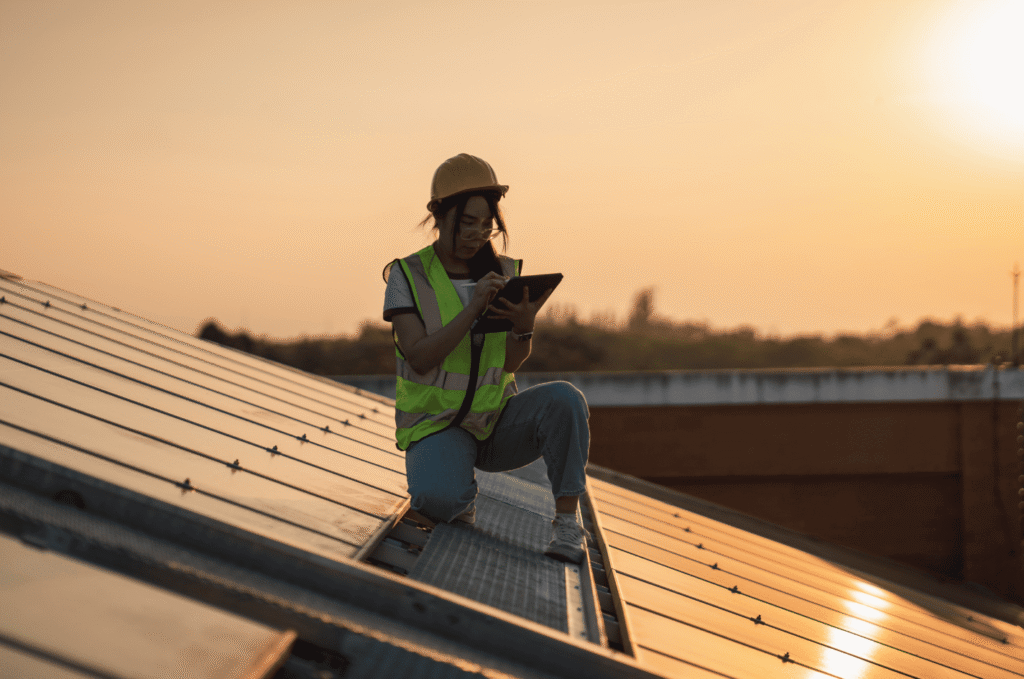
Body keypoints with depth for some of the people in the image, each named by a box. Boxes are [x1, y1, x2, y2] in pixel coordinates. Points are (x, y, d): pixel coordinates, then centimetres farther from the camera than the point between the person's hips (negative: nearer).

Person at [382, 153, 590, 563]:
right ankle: (463, 500, 5)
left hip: (497, 420, 3)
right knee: (437, 501, -34)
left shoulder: (503, 272, 4)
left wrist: (525, 325, -27)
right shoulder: (408, 276, -5)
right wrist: (473, 308, -28)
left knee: (564, 399, -29)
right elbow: (420, 358, -18)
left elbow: (511, 364, -5)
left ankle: (567, 522, -19)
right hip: (437, 424, -2)